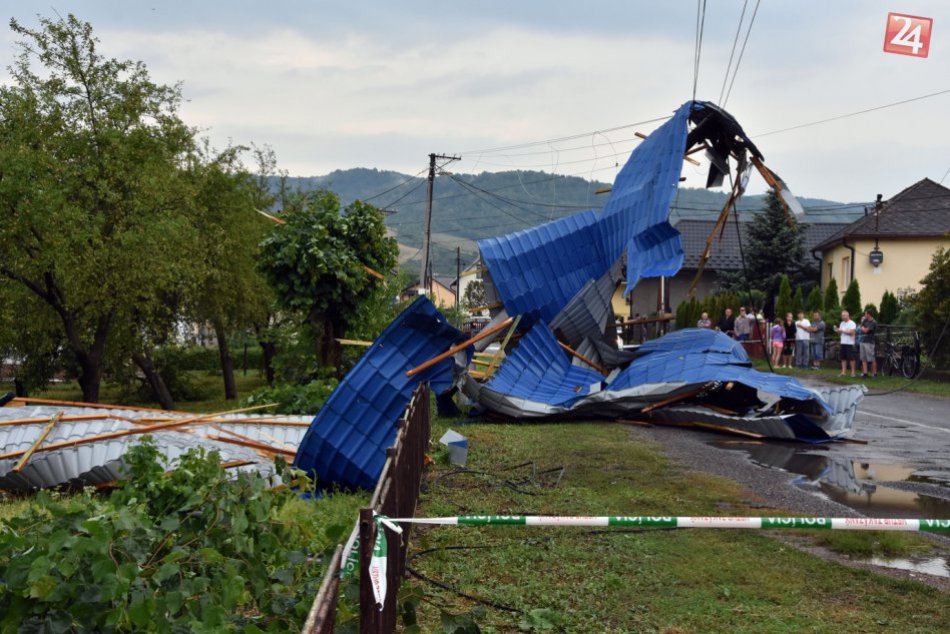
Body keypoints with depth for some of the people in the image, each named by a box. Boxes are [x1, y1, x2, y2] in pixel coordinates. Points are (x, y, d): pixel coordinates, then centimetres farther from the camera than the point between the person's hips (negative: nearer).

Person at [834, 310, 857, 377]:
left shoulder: (852, 324, -6)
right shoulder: (842, 323, 16)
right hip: (843, 343, 7)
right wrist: (837, 330, -4)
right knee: (843, 358, 6)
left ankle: (853, 372, -1)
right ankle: (843, 372, 9)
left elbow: (851, 332, -18)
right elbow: (840, 333, 18)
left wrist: (842, 331, -16)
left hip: (849, 343, -7)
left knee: (851, 358, -5)